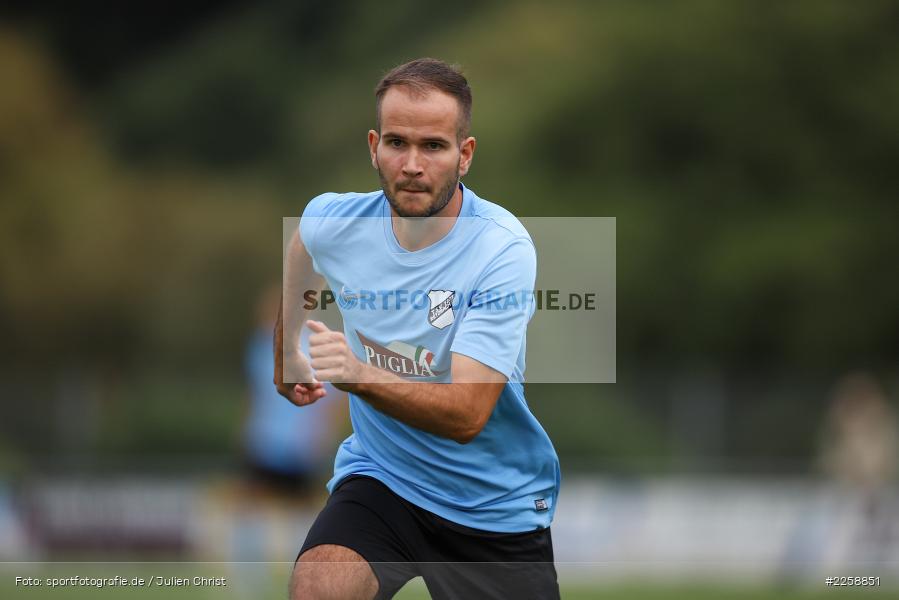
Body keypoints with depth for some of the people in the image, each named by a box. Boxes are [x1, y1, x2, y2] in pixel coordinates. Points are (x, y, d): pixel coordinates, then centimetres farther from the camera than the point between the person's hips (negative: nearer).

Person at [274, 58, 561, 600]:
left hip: (497, 506, -1)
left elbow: (467, 416, -30)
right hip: (379, 477, 1)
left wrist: (359, 375, -45)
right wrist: (284, 359, 35)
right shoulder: (330, 222, -9)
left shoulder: (503, 249, -21)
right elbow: (293, 278, 20)